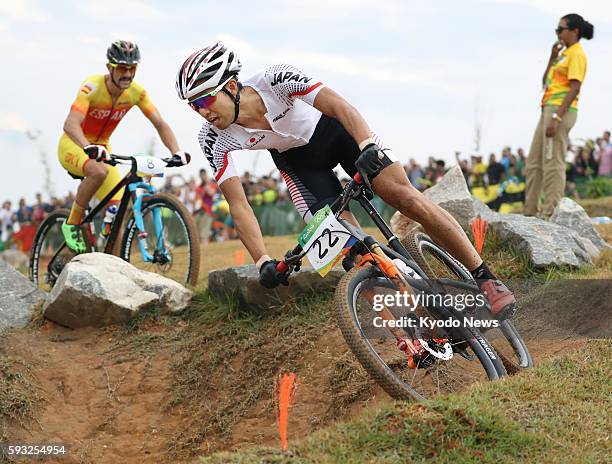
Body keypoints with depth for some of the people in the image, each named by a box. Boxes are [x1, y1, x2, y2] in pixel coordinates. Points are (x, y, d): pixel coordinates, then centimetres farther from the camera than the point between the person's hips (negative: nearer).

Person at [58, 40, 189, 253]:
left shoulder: (136, 92, -12)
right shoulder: (92, 86, -27)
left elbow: (160, 124, -13)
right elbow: (70, 124, -40)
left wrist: (177, 152, -31)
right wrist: (89, 148, -59)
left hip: (101, 149, 5)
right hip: (73, 146, -5)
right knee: (99, 172, -38)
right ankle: (72, 224, -19)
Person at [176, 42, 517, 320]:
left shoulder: (276, 80, -34)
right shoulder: (214, 139, -26)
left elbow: (339, 105, -41)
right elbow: (238, 204, -24)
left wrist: (368, 147, -59)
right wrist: (263, 262, -34)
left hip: (335, 130, -2)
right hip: (297, 159, 2)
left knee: (408, 199, -16)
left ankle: (486, 278, -3)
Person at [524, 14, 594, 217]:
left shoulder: (577, 54, -8)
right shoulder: (563, 53, 21)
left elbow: (575, 88, -17)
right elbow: (546, 82, 23)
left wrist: (557, 117, -24)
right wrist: (552, 57, 11)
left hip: (561, 110, -10)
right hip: (548, 109, 10)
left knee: (552, 162, -12)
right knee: (534, 162, 11)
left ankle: (550, 213, -13)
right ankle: (531, 210, 15)